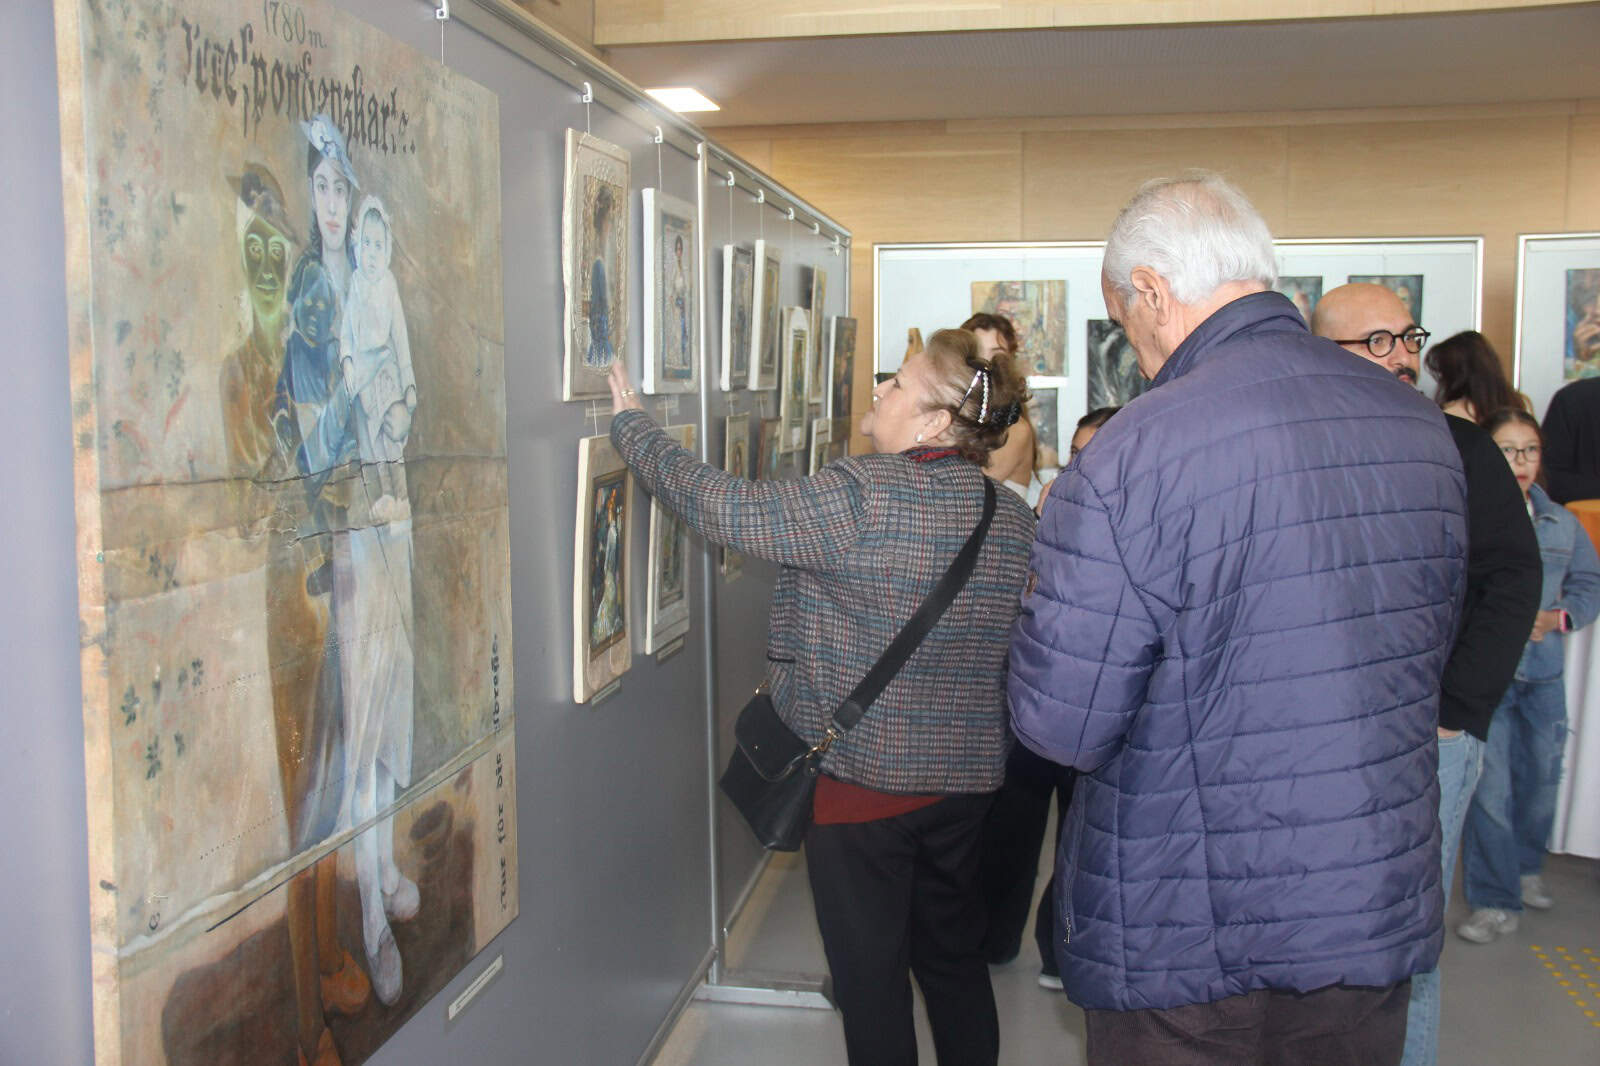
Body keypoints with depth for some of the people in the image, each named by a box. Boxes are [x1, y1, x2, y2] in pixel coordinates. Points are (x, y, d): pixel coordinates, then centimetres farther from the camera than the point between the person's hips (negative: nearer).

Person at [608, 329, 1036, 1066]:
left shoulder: (861, 497, -21)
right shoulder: (1013, 518, 0)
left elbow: (720, 508, -17)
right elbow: (1013, 649, 9)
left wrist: (631, 424, -4)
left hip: (861, 777, -6)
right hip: (965, 779, 7)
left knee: (871, 977, 10)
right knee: (953, 955, 23)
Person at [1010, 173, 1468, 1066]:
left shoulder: (1133, 456, -22)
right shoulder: (1425, 425, 0)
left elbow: (1057, 724, -19)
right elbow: (1431, 650, 13)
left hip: (1191, 935, -5)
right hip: (1381, 914, 6)